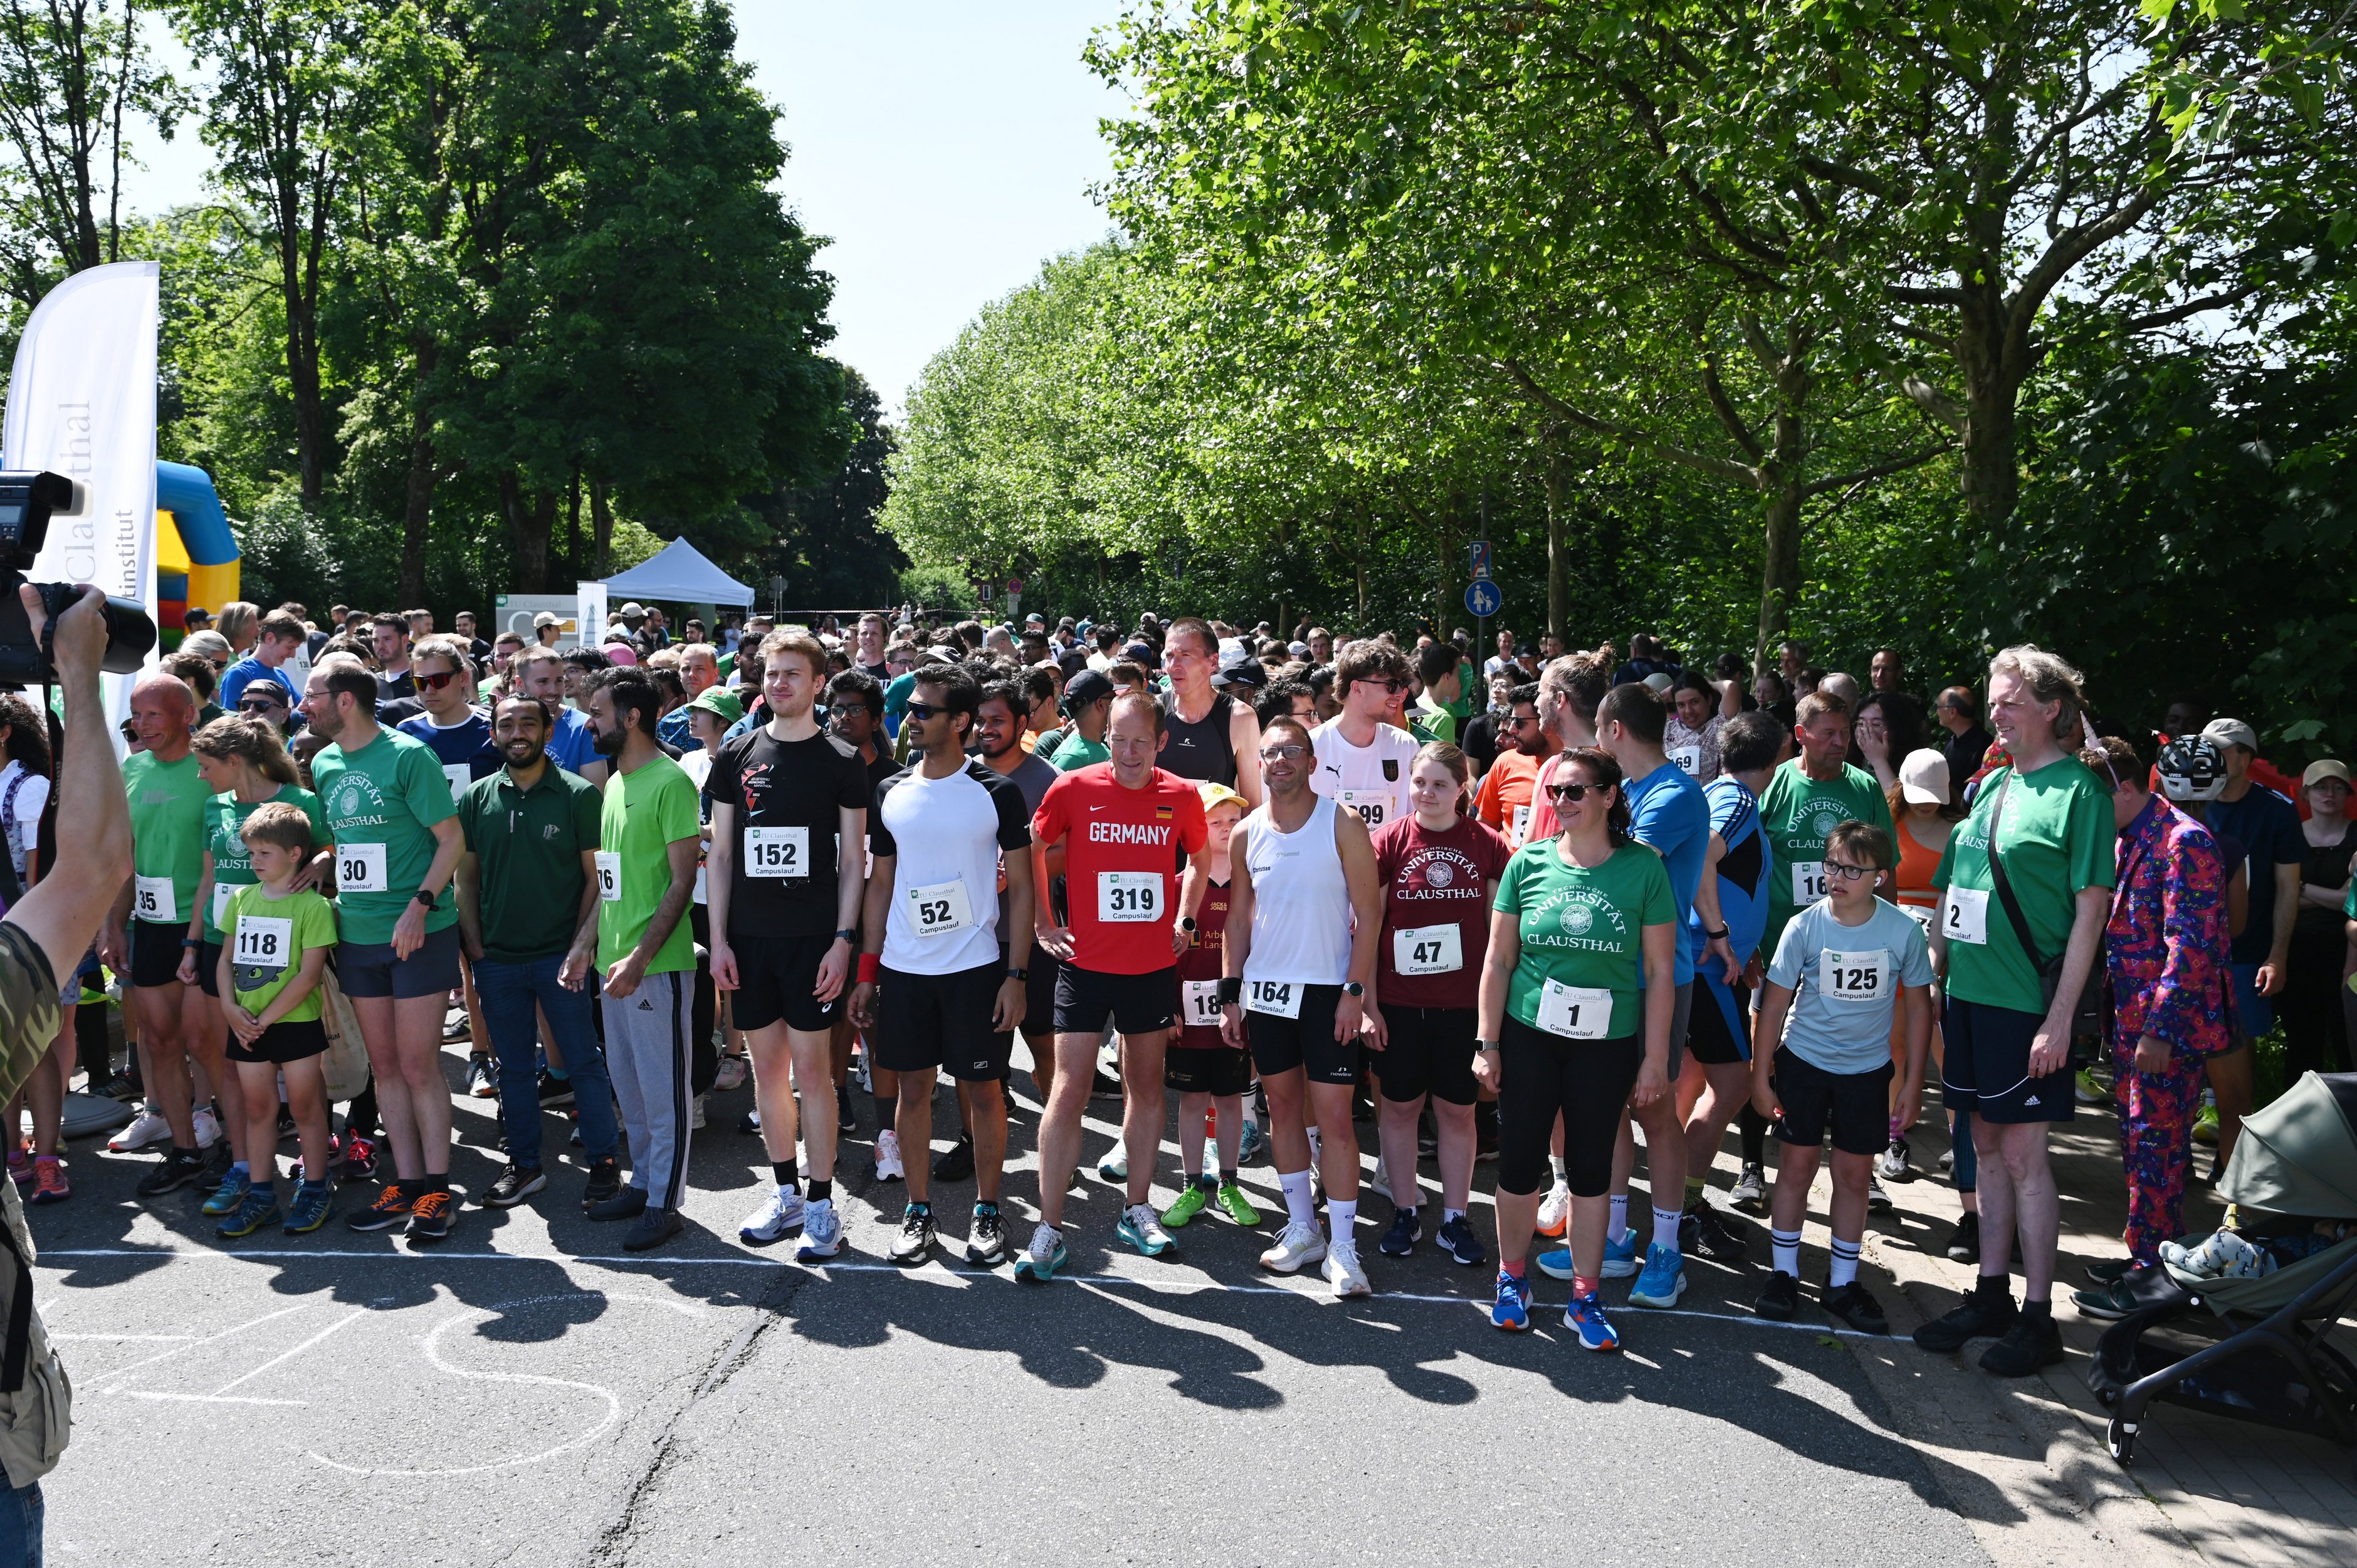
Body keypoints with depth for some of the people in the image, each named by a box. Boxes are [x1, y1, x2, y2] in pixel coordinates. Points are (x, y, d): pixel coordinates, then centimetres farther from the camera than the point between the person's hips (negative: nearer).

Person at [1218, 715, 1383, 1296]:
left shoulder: (1342, 824, -7)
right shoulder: (1246, 834, 5)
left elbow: (1369, 912, -8)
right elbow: (1238, 917, 12)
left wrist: (1354, 990, -14)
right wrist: (1230, 992, 6)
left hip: (1327, 990, -4)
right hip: (1264, 988, 4)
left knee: (1333, 1114, -5)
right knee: (1283, 1105, 12)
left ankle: (1343, 1247, 3)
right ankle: (1301, 1228, 24)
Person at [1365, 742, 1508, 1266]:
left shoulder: (1487, 844, -2)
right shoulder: (1389, 840, -4)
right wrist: (1367, 1002, -4)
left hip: (1464, 1002, 0)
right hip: (1399, 1001, 0)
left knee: (1457, 1109, 9)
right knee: (1400, 1105, 9)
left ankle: (1455, 1220, 21)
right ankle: (1405, 1213, 24)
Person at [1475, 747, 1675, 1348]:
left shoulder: (1643, 868, -6)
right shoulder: (1529, 863, -2)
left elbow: (1660, 972, -3)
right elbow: (1498, 961, 2)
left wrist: (1654, 1058, -4)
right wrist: (1487, 1042, 0)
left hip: (1608, 1044, -1)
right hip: (1529, 1037, 1)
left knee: (1591, 1168, 10)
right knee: (1520, 1162, 7)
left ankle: (1585, 1298, 23)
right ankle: (1512, 1279, 28)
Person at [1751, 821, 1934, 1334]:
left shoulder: (1903, 931, -11)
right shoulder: (1804, 926, -13)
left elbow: (1917, 1006, 1)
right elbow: (1775, 1003, -6)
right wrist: (1761, 1075, -4)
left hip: (1868, 1068, 1)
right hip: (1804, 1060, -1)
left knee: (1855, 1174, 7)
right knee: (1797, 1165, 3)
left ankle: (1842, 1283, 21)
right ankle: (1783, 1274, 17)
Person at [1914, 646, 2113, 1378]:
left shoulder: (2079, 790, -9)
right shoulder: (1991, 785, 12)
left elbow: (2091, 910, -13)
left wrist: (2060, 1017, -16)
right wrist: (1934, 975, 13)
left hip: (2027, 1002, -7)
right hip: (1969, 992, 7)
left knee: (2023, 1153, -1)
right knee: (1987, 1145, 13)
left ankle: (2037, 1316, 11)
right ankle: (1990, 1295, 24)